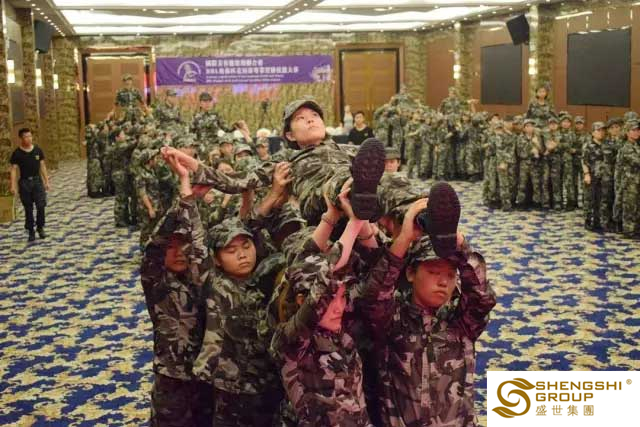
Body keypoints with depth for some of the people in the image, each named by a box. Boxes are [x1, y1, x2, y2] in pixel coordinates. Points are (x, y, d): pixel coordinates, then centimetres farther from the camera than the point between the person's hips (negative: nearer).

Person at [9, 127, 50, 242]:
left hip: (37, 180, 1)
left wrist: (46, 182, 5)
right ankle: (31, 231, 16)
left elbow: (42, 166, 7)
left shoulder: (38, 150, 1)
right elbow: (14, 169, -7)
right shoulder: (17, 153, -7)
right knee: (28, 209, 5)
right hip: (24, 182, -1)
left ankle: (40, 228, 12)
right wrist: (13, 185, -14)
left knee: (41, 205, -7)